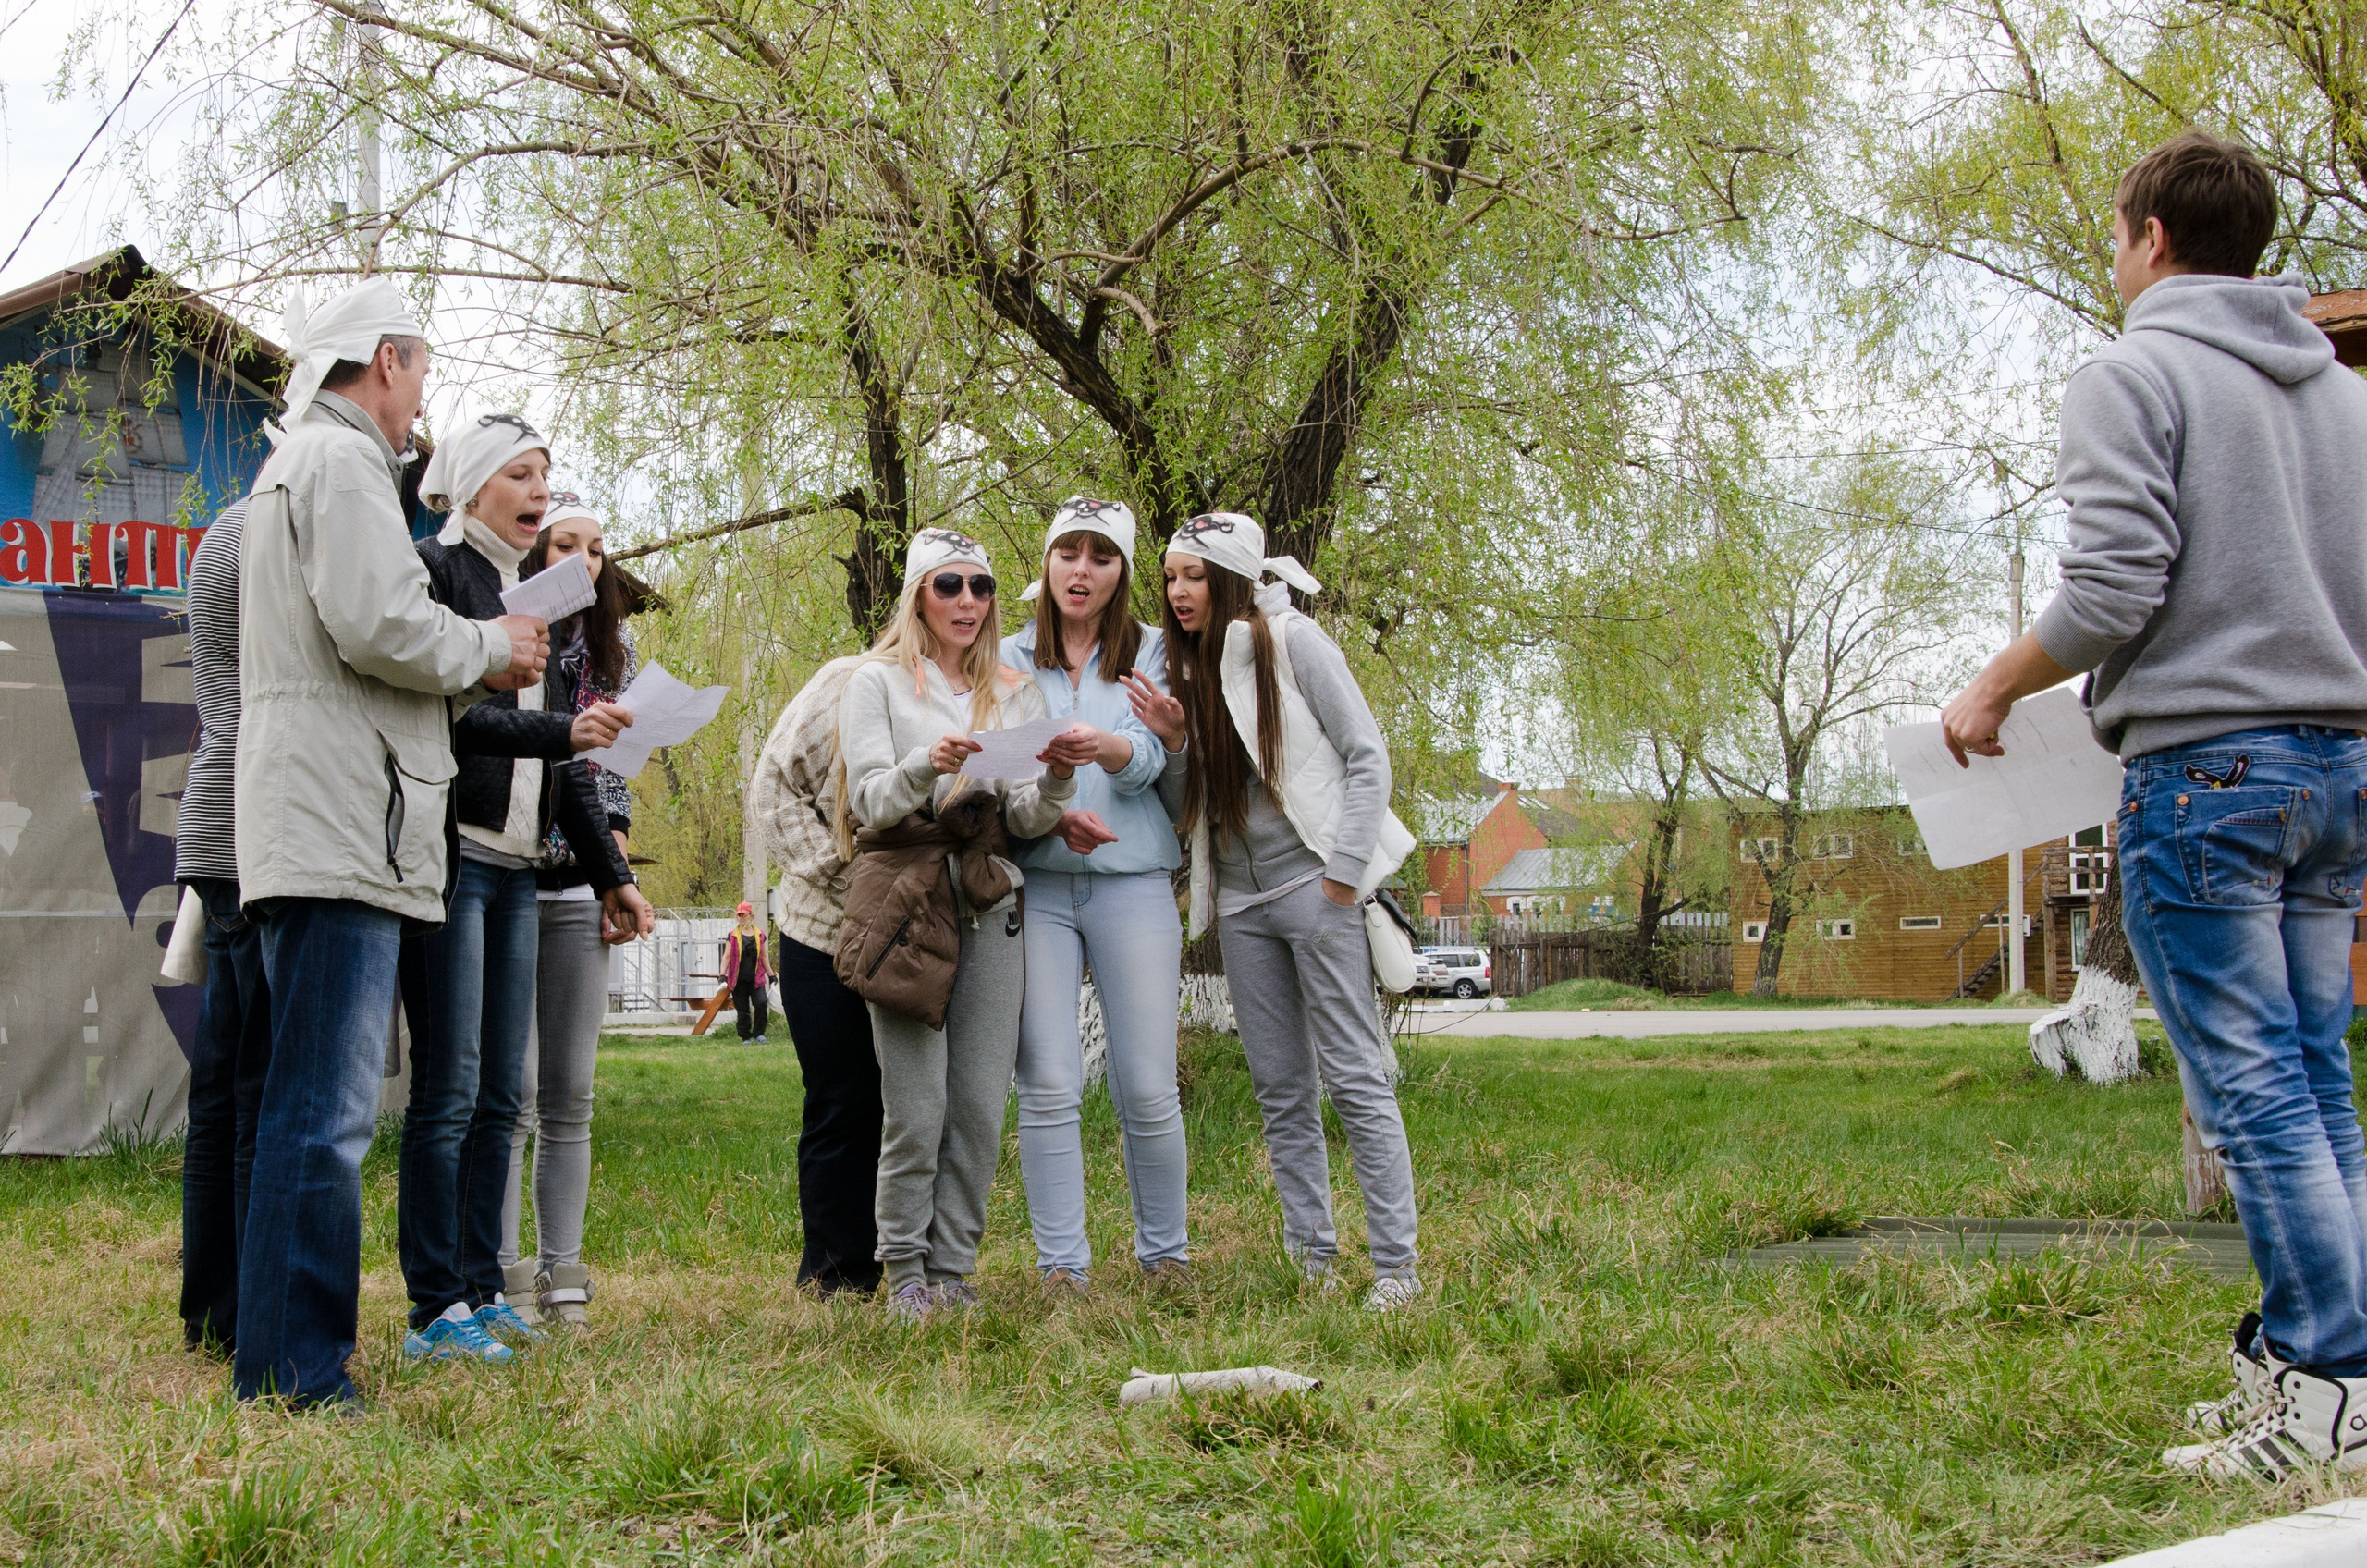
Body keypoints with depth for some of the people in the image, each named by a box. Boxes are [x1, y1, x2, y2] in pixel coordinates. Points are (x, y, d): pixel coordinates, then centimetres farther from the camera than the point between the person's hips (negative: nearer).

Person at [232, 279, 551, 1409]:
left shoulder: (294, 466, 26)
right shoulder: (342, 460, -7)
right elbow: (376, 627, -19)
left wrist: (471, 658, 18)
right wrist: (492, 649, -2)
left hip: (316, 831, 11)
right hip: (339, 826, -11)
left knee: (313, 1107, 14)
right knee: (325, 1114, -11)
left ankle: (282, 1373, 18)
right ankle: (297, 1380, -11)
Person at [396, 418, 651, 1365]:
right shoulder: (433, 570, -3)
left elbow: (563, 761, 21)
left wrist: (611, 873, 18)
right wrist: (558, 728, -23)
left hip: (513, 867, 8)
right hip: (450, 852, -8)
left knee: (500, 1093, 7)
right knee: (448, 1089, -9)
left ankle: (482, 1289, 12)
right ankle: (435, 1311, -6)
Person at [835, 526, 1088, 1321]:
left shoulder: (1016, 691, 16)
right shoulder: (880, 681, 6)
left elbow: (1026, 819, 7)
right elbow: (869, 799, -5)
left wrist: (1058, 779, -14)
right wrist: (927, 765, -24)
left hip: (990, 905, 3)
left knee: (981, 1107, -2)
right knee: (917, 1110, -8)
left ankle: (954, 1271, 7)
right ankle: (906, 1271, 3)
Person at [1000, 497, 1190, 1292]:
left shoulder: (1151, 651, 9)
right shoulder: (1010, 659, 12)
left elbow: (1149, 760, -6)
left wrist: (1104, 746, -30)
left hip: (1131, 881, -1)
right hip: (1035, 883, 1)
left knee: (1146, 1088, -3)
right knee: (1048, 1088, -5)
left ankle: (1165, 1255, 13)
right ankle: (1062, 1267, 2)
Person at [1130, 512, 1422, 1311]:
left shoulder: (1292, 642, -3)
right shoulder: (1186, 668, 13)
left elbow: (1367, 758, -6)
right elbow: (1191, 808, 15)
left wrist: (1344, 876, -13)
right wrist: (1174, 741, -3)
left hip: (1312, 884, -6)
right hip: (1240, 901, 6)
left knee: (1355, 1077, -8)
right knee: (1281, 1091, 7)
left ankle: (1396, 1265, -6)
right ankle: (1312, 1260, 12)